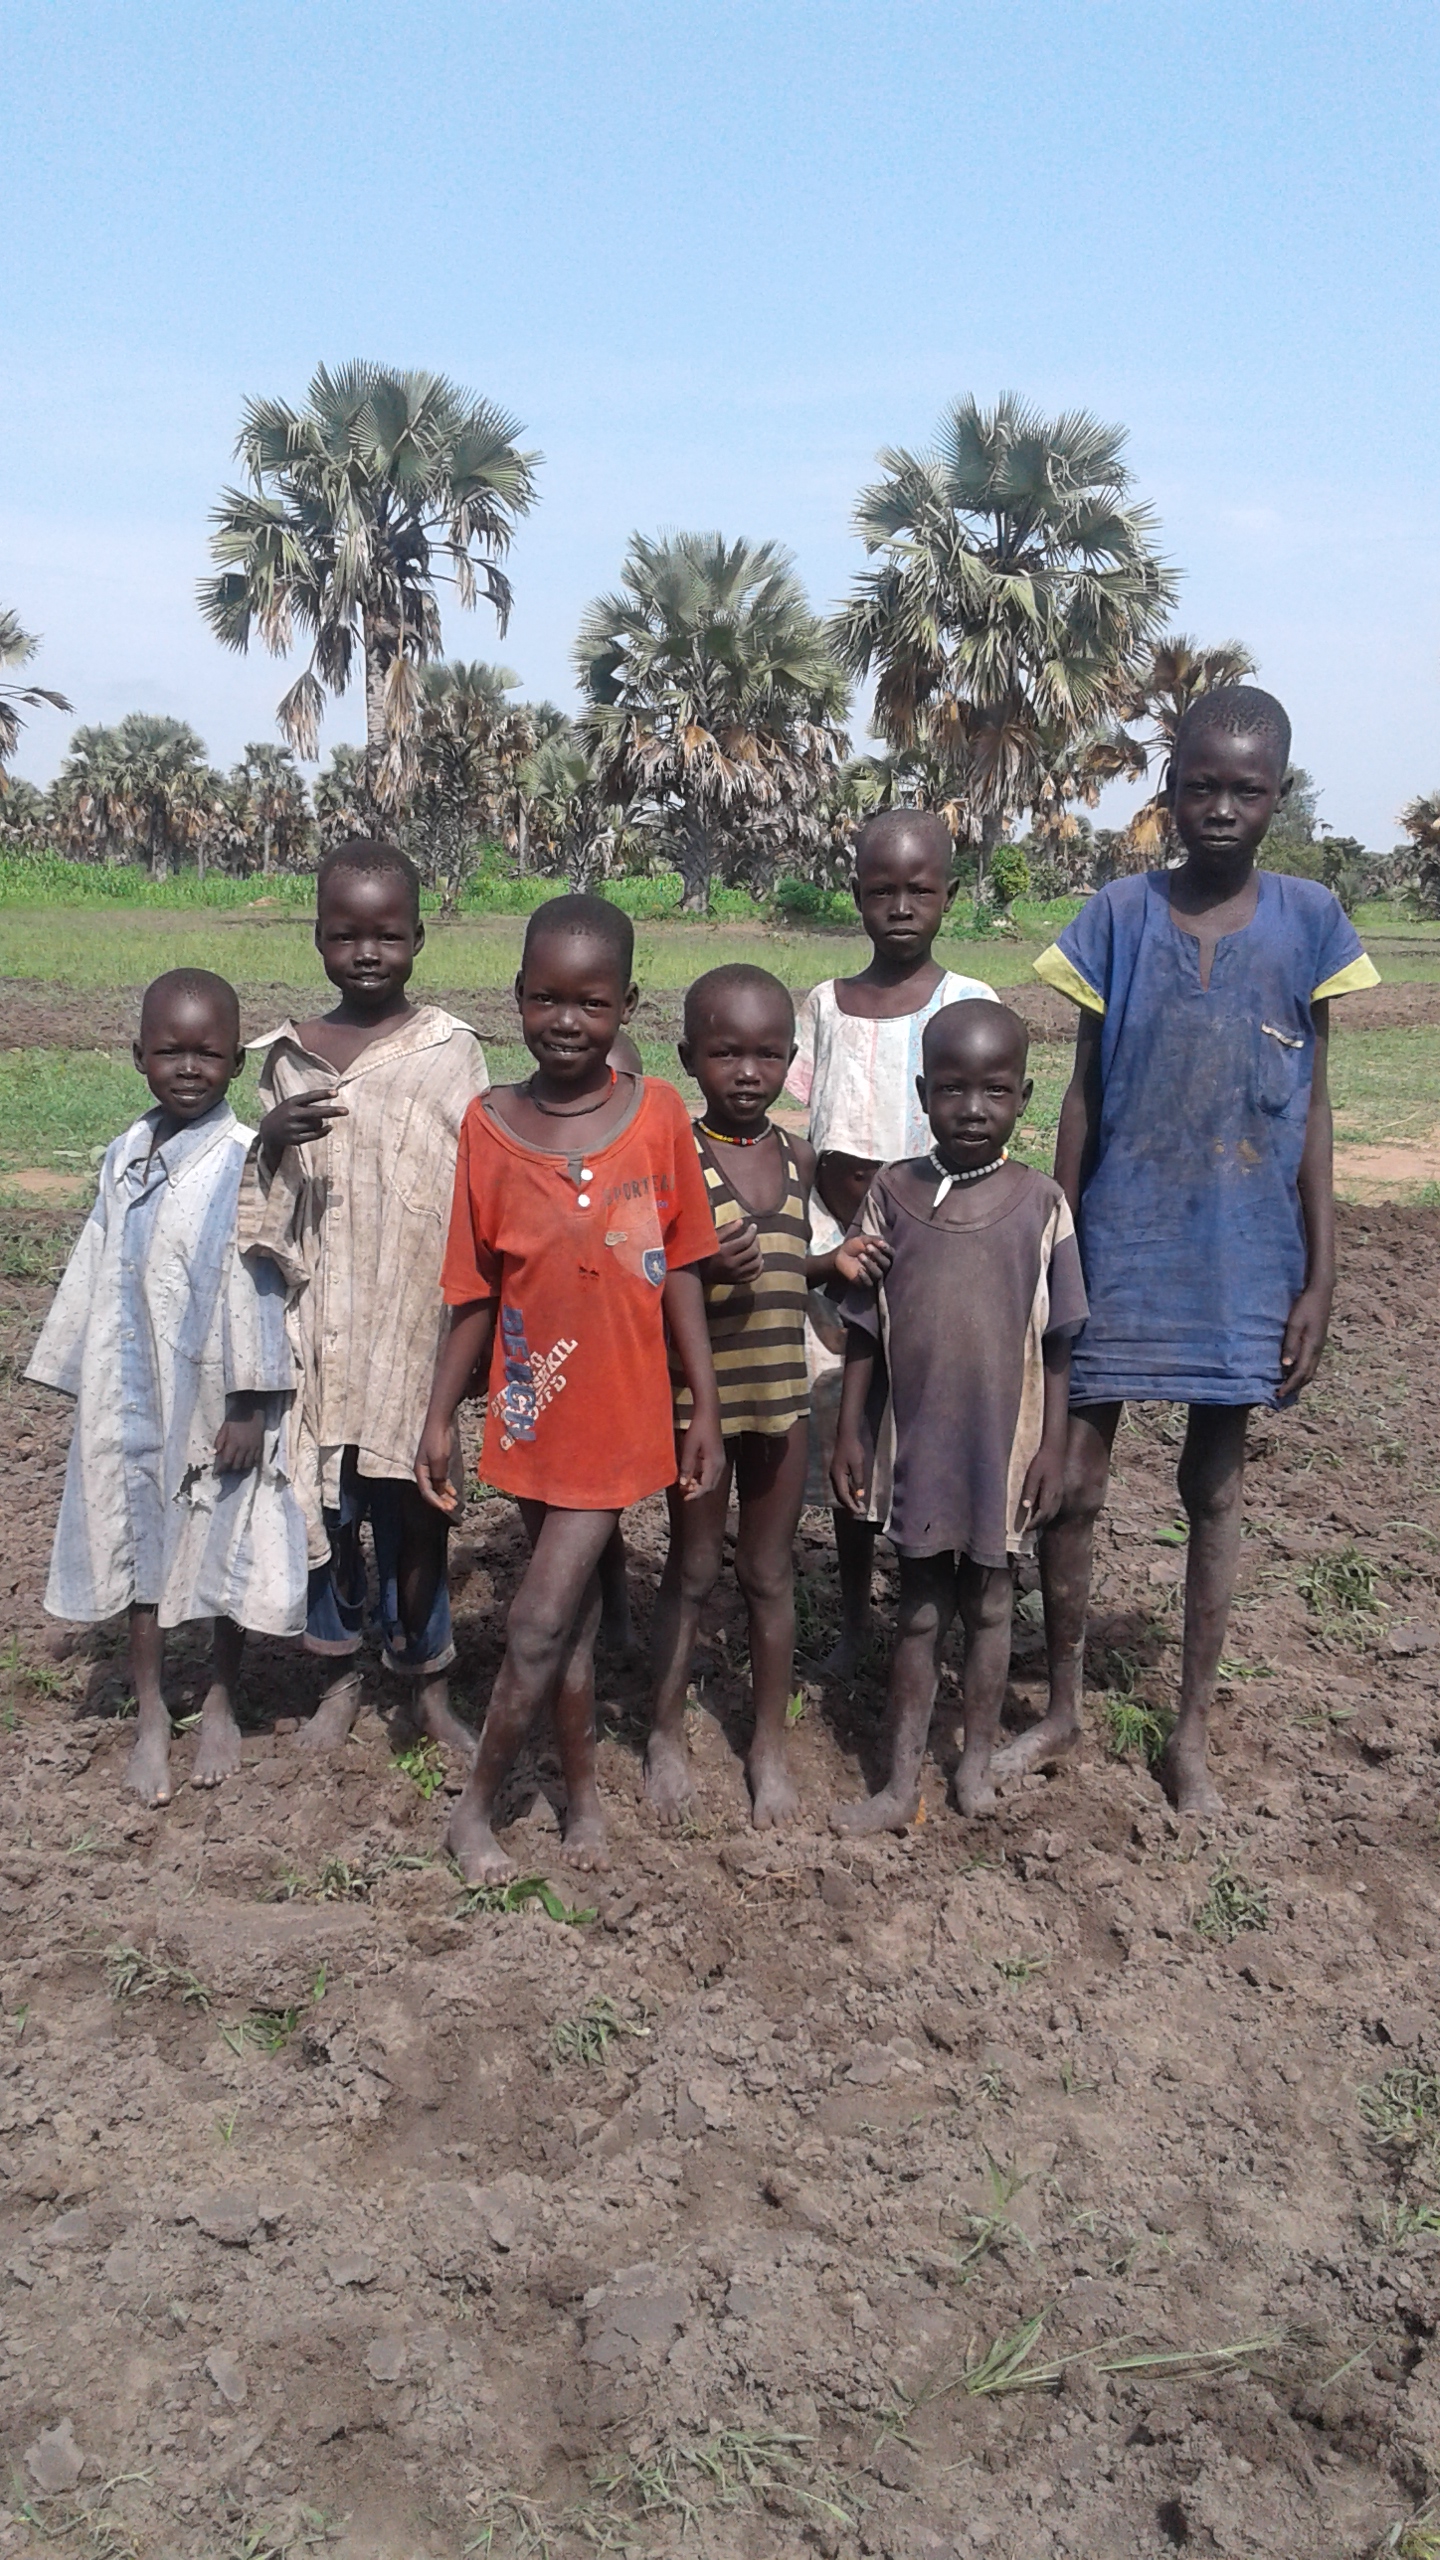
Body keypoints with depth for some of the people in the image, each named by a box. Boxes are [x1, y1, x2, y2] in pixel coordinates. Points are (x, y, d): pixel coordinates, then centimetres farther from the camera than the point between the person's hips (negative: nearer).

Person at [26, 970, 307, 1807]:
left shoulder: (243, 1161, -14)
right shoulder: (127, 1157, 4)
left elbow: (258, 1285, -14)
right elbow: (102, 1274, 9)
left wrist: (251, 1404, -14)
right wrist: (89, 1384, 11)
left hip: (220, 1398, -5)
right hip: (136, 1399, 5)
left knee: (227, 1547, 10)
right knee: (140, 1543, 12)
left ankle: (221, 1703, 30)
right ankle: (152, 1714, 28)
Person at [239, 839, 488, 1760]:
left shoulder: (452, 1049, -3)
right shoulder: (290, 1055, 6)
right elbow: (267, 1208, 9)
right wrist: (270, 1140, -13)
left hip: (417, 1322, -3)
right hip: (321, 1324, 3)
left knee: (412, 1502, 4)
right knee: (325, 1497, 10)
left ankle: (427, 1684, 21)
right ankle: (342, 1674, 29)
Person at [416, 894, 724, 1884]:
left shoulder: (658, 1113, -7)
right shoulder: (490, 1124, -4)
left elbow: (680, 1273, -1)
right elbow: (476, 1292, 2)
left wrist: (708, 1410, 0)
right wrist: (440, 1417, 3)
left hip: (620, 1412, -2)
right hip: (531, 1409, 2)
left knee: (541, 1624, 0)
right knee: (571, 1609, 16)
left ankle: (478, 1807, 21)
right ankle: (583, 1790, 35)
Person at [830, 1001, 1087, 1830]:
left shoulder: (1041, 1203, -6)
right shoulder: (892, 1192, -4)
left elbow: (1056, 1342, -2)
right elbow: (866, 1327, 2)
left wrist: (1053, 1446, -3)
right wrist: (849, 1429, 1)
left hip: (1003, 1442, 0)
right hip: (918, 1440, 1)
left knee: (989, 1601, 14)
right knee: (920, 1609, 10)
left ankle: (978, 1759, 32)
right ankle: (901, 1784, 19)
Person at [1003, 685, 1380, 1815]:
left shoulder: (1308, 920, -2)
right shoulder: (1119, 916, -3)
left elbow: (1312, 1104, 1)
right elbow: (1082, 1097, 2)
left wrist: (1319, 1275, -2)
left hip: (1243, 1258, 0)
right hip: (1119, 1248, 0)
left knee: (1216, 1486, 11)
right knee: (1071, 1479, 4)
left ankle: (1193, 1734, 27)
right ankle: (1063, 1708, 26)